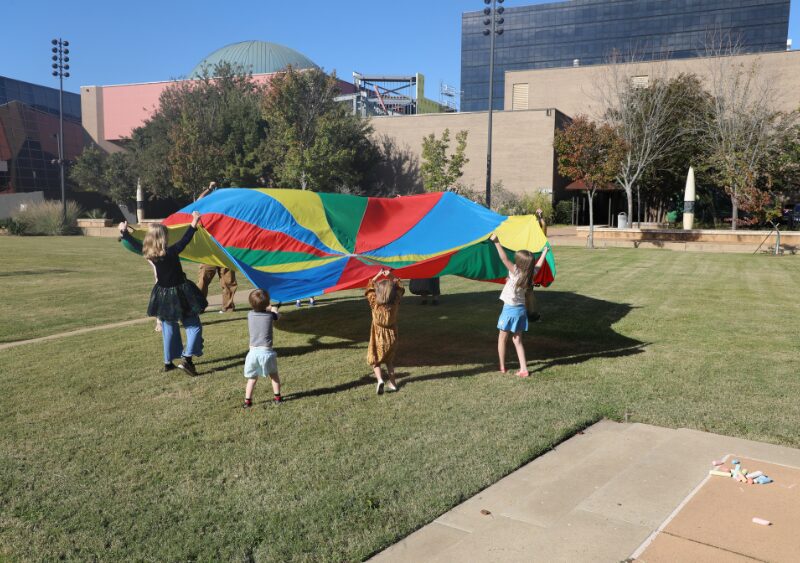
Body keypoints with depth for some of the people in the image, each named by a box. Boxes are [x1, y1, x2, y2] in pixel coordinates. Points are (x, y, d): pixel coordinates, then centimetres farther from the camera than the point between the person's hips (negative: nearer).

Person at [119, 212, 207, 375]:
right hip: (180, 293, -6)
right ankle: (187, 359, -10)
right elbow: (185, 240, -19)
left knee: (169, 329, 20)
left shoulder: (147, 253, -6)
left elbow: (134, 243, 8)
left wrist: (124, 232, 24)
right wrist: (194, 224, -12)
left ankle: (168, 362, 26)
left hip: (163, 296, 6)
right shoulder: (170, 253, -22)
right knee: (194, 326, 3)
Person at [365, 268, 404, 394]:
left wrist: (378, 275, -4)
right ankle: (392, 383, 20)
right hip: (392, 336, 3)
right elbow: (399, 287, 1)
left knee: (375, 360, 9)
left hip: (378, 337, -3)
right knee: (389, 360, 22)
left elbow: (369, 288, -5)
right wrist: (392, 277, -5)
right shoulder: (395, 303, -13)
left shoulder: (375, 303, -18)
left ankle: (379, 379, -15)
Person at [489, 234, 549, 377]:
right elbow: (538, 264, 17)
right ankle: (523, 369, 5)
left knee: (502, 339, 10)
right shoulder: (531, 274, -2)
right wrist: (544, 251, 31)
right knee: (517, 340, 12)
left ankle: (502, 367, 15)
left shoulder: (516, 272, -19)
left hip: (509, 309, -6)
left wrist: (497, 243, -29)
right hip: (521, 310, 6)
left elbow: (504, 258, -28)